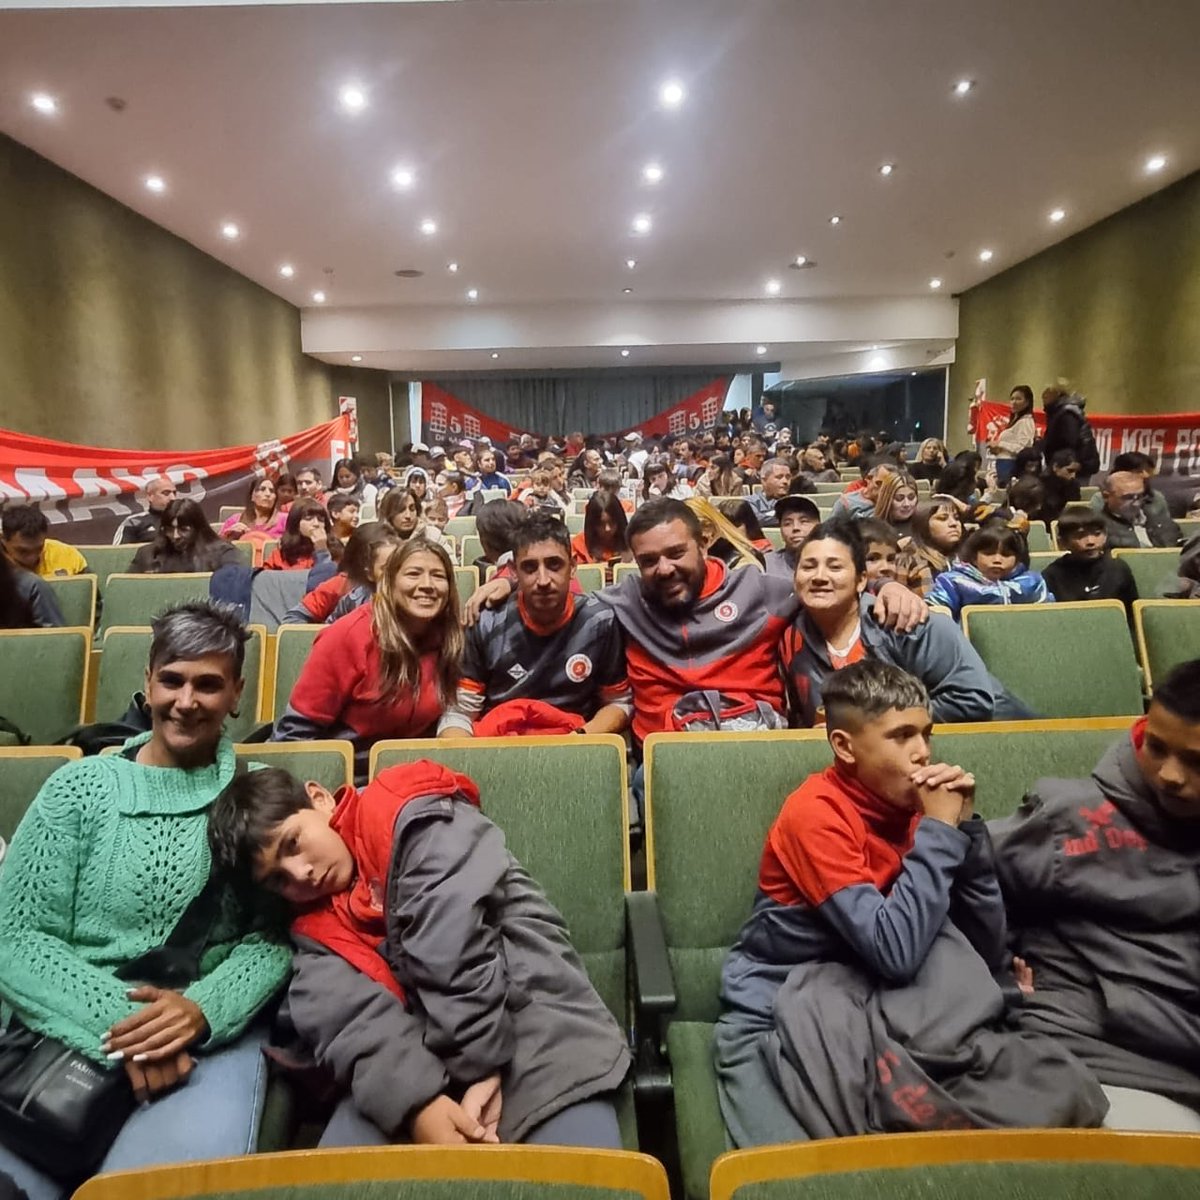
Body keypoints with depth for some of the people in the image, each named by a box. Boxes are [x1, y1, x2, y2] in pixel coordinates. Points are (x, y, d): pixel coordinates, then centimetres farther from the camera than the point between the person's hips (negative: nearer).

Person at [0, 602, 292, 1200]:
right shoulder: (79, 786, 5)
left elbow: (274, 938, 1)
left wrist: (204, 1010, -19)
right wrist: (115, 1017, -17)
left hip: (211, 1038, -1)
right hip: (70, 1033, 2)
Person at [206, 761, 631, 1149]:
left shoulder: (413, 820, -2)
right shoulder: (315, 925, 15)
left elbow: (455, 941, -14)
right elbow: (355, 1020, -5)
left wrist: (483, 1068, -18)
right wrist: (416, 1103, -22)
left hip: (530, 1022, -4)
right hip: (421, 1054, 5)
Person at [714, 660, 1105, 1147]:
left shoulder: (910, 803, 1)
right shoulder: (814, 813, -19)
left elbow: (987, 947, 0)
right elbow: (895, 952, -28)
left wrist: (965, 825, -10)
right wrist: (941, 831, -21)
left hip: (868, 998, 5)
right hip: (778, 1010, -4)